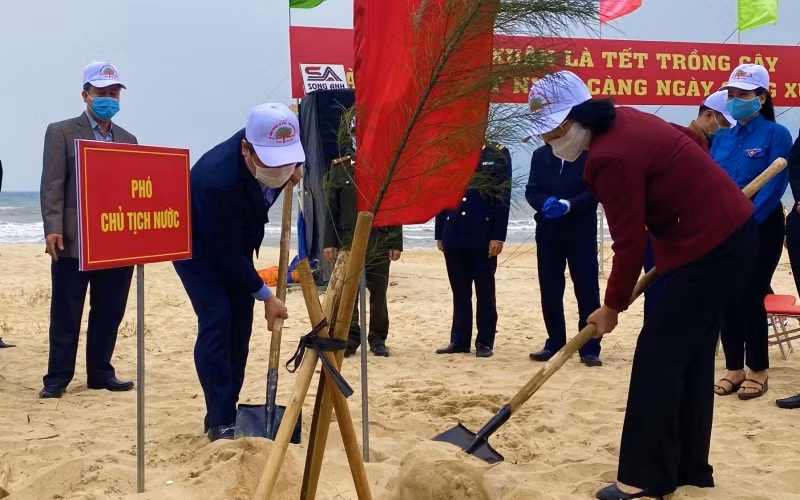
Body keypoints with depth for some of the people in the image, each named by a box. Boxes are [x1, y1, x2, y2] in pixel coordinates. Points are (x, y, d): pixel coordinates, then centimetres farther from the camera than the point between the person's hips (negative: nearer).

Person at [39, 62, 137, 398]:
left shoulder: (128, 140, 16)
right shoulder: (61, 132, 1)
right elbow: (52, 185, -5)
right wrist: (52, 229, -15)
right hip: (74, 242, -4)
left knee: (109, 313, 9)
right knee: (66, 315, 1)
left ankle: (100, 373, 19)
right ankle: (57, 379, 7)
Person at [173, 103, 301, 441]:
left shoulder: (277, 151, -22)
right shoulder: (219, 179, -41)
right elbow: (226, 253, -31)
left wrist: (294, 174, -12)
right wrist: (266, 296, -24)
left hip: (236, 243, 7)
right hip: (197, 247, -7)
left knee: (240, 321, 3)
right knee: (216, 320, -17)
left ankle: (229, 410, 12)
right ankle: (220, 420, -14)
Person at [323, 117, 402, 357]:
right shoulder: (339, 166, 7)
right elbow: (332, 208, 5)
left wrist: (396, 243, -1)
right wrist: (329, 242, 0)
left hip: (380, 242, 0)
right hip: (348, 241, 1)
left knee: (379, 293, 4)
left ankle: (378, 339, 15)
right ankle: (350, 339, 10)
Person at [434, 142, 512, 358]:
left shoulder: (498, 153, 0)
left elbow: (503, 196, -5)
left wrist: (498, 236, -11)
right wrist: (439, 234, 7)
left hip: (483, 235, -3)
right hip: (453, 234, 3)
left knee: (484, 290, 4)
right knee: (459, 291, 9)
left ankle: (485, 342, 10)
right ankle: (459, 340, 15)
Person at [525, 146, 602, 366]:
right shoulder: (540, 155, 10)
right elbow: (531, 191, 4)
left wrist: (568, 205, -23)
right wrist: (545, 203, -17)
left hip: (581, 231, -3)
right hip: (548, 231, 4)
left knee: (587, 289, -2)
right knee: (550, 291, 7)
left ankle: (590, 349, 3)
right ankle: (555, 344, 18)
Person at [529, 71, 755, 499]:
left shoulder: (611, 158, -23)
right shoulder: (623, 121, 7)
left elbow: (630, 244, -19)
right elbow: (691, 141, 20)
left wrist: (612, 307, -5)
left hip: (708, 246, -10)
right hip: (730, 230, 10)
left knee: (659, 355, -8)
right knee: (691, 354, 13)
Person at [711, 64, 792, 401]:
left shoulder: (776, 135, -7)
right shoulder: (721, 139, 10)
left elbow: (774, 187, -15)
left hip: (760, 230, -5)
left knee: (750, 299, -3)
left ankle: (758, 371, 11)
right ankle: (734, 369, 18)